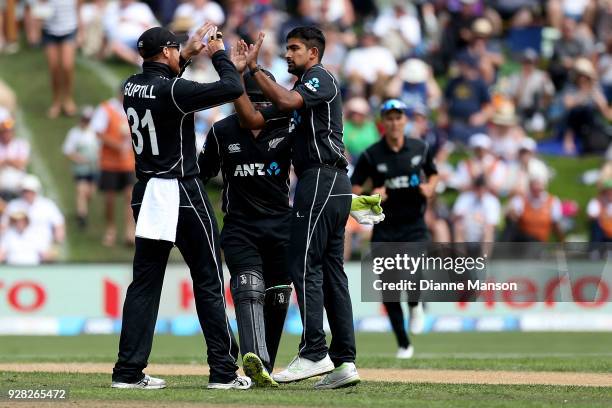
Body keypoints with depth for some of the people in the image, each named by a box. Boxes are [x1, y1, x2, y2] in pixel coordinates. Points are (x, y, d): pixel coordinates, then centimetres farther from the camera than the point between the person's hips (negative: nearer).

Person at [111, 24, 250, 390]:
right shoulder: (172, 90, -17)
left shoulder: (132, 86, 5)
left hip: (146, 195, 7)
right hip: (182, 194, -7)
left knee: (145, 281, 8)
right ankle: (223, 370, 1)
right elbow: (232, 88, -20)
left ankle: (128, 371, 4)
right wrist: (218, 53, -4)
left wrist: (188, 54, 24)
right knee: (208, 280, 1)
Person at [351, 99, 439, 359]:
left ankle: (415, 305, 14)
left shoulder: (420, 149, 2)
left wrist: (429, 187, -3)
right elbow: (352, 190, 0)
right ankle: (403, 344, 15)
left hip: (414, 226, 0)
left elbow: (433, 174, 19)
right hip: (385, 230, 0)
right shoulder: (372, 155, -3)